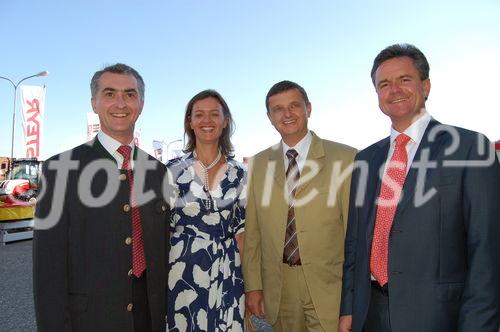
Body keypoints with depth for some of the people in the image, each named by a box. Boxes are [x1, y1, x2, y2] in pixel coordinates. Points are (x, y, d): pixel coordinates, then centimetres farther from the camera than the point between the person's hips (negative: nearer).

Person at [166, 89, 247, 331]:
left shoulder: (239, 173, 2)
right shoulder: (172, 170, -3)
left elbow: (241, 228, 5)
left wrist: (249, 280, 1)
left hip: (226, 275, 2)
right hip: (184, 272, -1)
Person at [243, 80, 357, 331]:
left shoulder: (345, 158, -6)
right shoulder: (258, 164, 4)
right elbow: (252, 231, 5)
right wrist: (253, 285, 4)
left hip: (329, 286, -2)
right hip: (278, 289, 3)